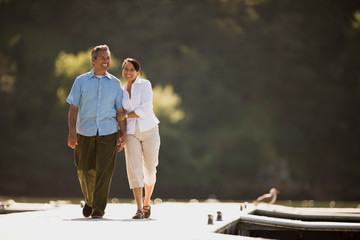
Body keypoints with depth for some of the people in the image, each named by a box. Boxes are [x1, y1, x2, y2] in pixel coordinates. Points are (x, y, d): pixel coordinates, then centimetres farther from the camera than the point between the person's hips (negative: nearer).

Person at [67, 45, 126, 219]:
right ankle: (89, 200, 30)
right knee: (85, 171, 4)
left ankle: (99, 207, -4)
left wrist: (121, 135, 1)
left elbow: (120, 111, 10)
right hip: (85, 132, 0)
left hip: (108, 132, 0)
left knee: (104, 170, -10)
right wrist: (72, 132, -9)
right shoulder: (81, 81, 7)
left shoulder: (115, 83, 9)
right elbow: (73, 109, 3)